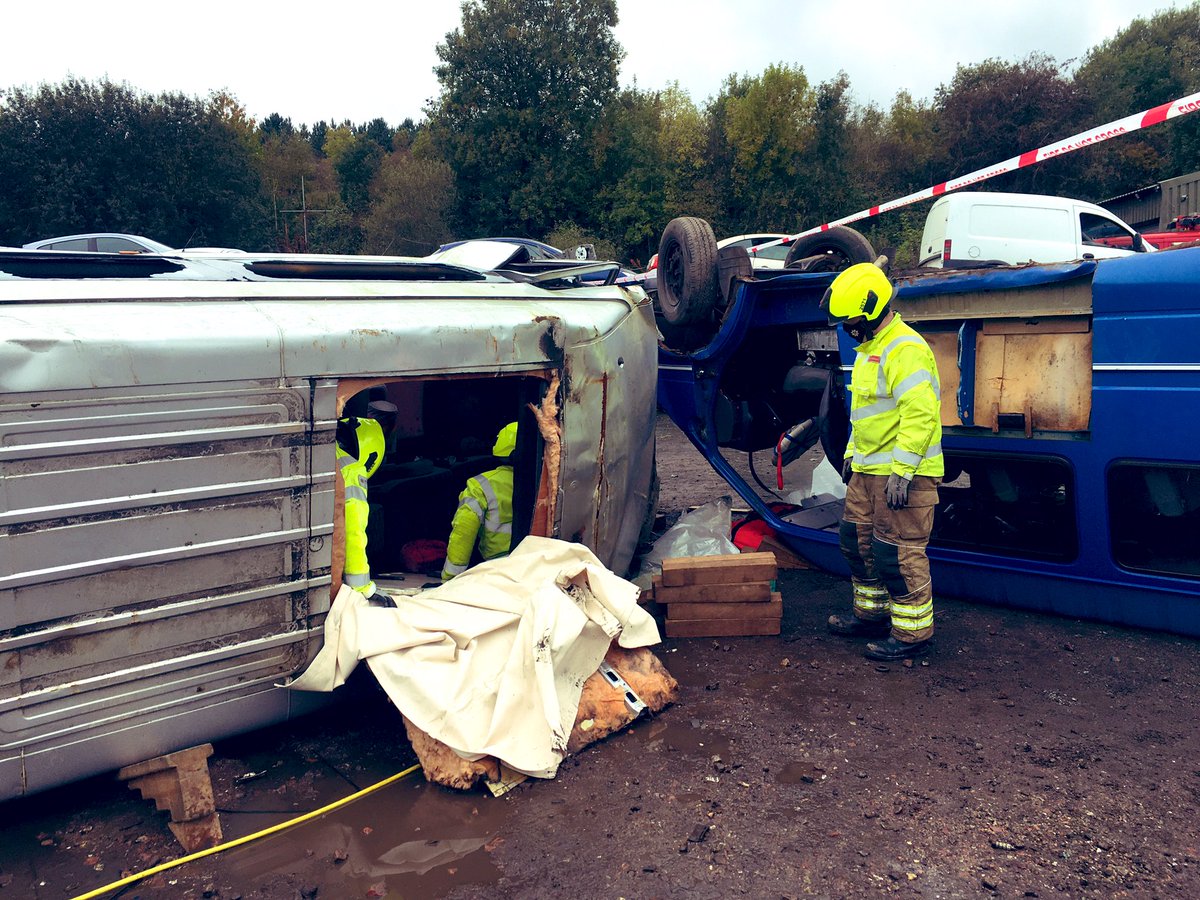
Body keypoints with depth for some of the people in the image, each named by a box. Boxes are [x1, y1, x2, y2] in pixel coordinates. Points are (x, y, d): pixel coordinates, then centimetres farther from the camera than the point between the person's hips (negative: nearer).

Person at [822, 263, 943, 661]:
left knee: (898, 552, -5)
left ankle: (913, 632, 8)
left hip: (902, 474, -11)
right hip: (868, 469, 11)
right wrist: (852, 452, 25)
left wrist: (902, 470, -27)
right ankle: (872, 613, 33)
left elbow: (919, 413, -26)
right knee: (858, 541, 18)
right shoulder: (870, 348, 16)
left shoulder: (905, 350, -19)